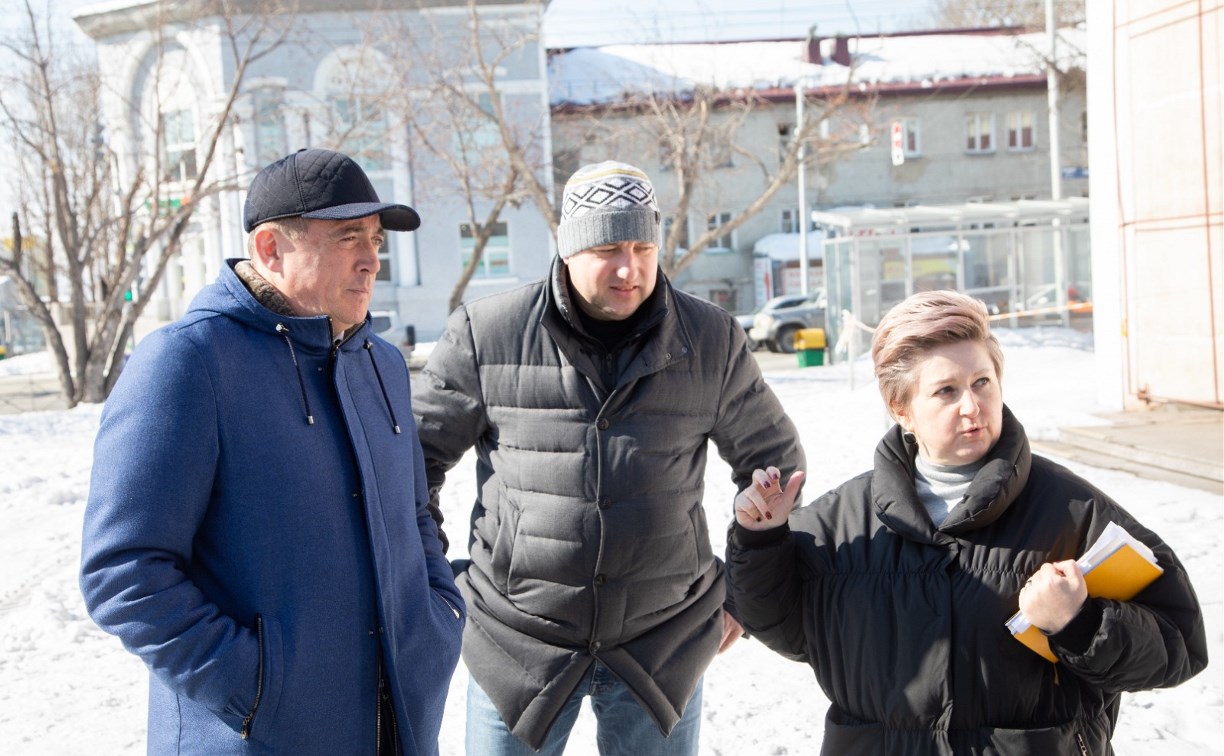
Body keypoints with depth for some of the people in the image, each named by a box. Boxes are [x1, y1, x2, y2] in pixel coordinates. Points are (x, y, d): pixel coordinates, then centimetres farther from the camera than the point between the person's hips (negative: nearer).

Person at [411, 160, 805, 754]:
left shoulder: (712, 341, -2)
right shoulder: (486, 335, -7)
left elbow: (774, 462, 11)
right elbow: (415, 456, 4)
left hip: (663, 642, 1)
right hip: (519, 639, -1)